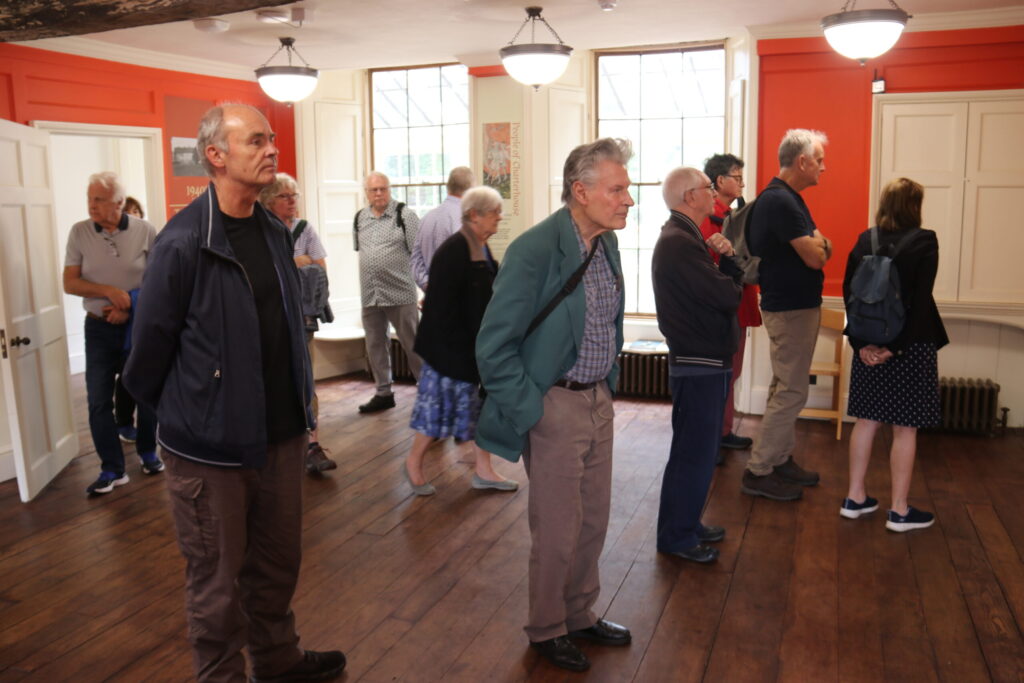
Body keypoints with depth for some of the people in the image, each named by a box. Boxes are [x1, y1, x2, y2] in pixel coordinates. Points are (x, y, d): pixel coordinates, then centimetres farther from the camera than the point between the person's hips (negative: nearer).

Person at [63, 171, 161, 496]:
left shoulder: (145, 231, -7)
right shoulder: (79, 232, -3)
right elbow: (70, 283, -4)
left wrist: (131, 308, -13)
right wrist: (109, 291, -19)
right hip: (99, 327, 1)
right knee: (98, 400, 0)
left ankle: (148, 452, 30)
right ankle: (112, 469, 11)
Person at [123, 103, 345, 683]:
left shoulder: (275, 232, 5)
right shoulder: (183, 242, -17)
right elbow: (152, 342, -9)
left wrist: (300, 405, 13)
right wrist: (175, 412, 4)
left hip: (281, 433, 7)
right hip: (210, 444, -6)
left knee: (279, 559, 21)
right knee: (219, 580, 10)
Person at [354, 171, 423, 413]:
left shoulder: (405, 215, -7)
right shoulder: (359, 218, 9)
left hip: (400, 293, -5)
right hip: (369, 295, 6)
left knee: (412, 344, 2)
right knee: (375, 345, 12)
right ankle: (383, 393, 24)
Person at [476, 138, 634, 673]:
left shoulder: (606, 244, 4)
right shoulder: (535, 250, -19)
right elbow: (493, 346, -18)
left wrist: (609, 391, 15)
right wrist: (529, 413, -16)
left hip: (598, 402, 7)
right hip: (555, 406, -7)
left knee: (594, 522, 19)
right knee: (557, 530, 7)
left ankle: (580, 614, 40)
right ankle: (547, 630, 31)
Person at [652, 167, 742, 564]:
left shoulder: (685, 237, 16)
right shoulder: (679, 243, -19)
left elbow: (734, 282, 14)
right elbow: (727, 297, -23)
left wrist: (726, 257, -6)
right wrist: (729, 281, -1)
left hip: (707, 361, 11)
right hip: (697, 365, -11)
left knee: (699, 449, 18)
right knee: (694, 453, -2)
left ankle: (687, 524, 31)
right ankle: (676, 537, 11)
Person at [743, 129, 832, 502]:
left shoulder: (787, 198, 14)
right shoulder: (780, 201, -20)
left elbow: (819, 251, 16)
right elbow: (815, 257, -22)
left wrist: (818, 244, -6)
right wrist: (819, 244, -2)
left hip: (797, 305, 11)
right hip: (790, 309, -11)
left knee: (787, 389, 16)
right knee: (790, 393, -5)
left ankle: (781, 460, 27)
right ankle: (758, 472, 2)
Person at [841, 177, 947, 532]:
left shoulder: (864, 240, 3)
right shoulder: (924, 240, -9)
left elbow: (848, 292, 0)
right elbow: (920, 300, -16)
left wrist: (861, 342, -1)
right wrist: (897, 346, -14)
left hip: (869, 344, 5)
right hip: (910, 346, -4)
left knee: (866, 420, 13)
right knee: (905, 428, 4)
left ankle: (855, 498, 20)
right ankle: (899, 511, 11)